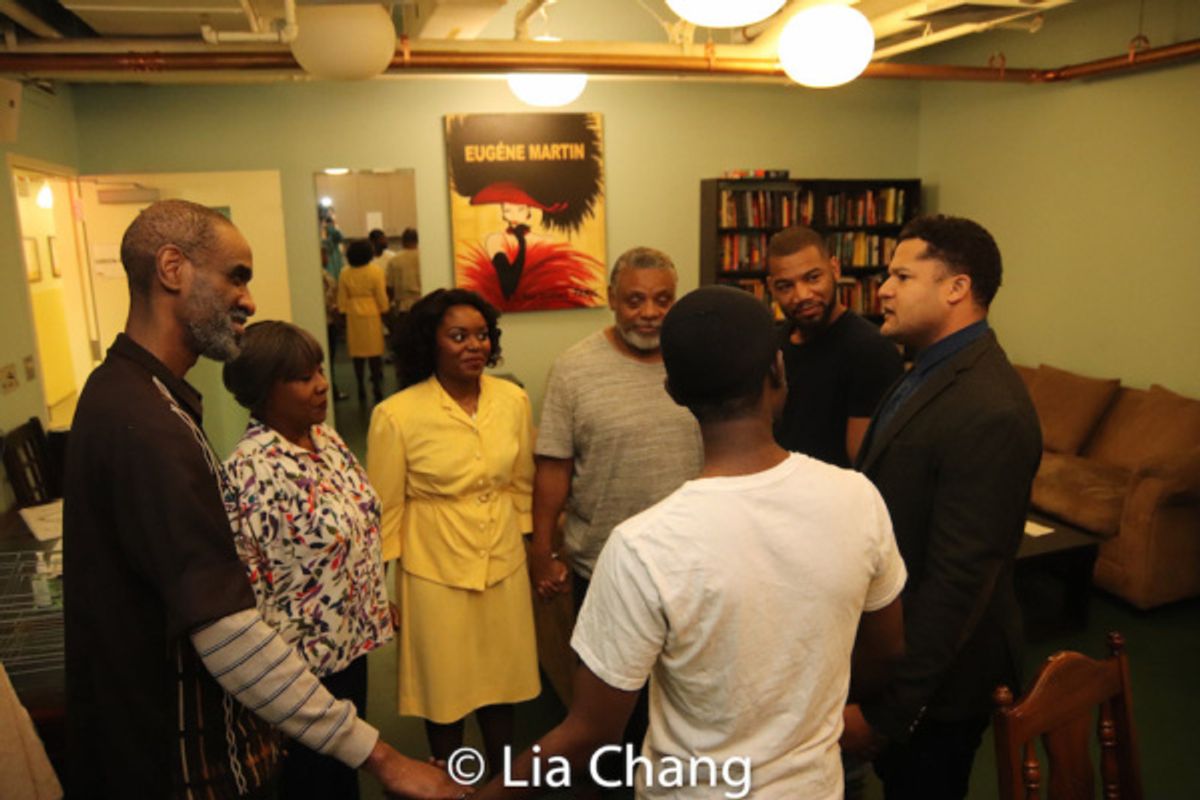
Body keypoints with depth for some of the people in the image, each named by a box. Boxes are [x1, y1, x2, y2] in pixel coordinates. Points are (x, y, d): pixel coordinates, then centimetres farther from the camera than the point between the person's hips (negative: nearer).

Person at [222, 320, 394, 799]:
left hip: (351, 636, 7)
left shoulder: (325, 437, 0)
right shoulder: (252, 471, -25)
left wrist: (376, 610, 14)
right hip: (306, 656, -7)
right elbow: (247, 581, -22)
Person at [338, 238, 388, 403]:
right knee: (375, 352, 3)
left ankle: (361, 389, 12)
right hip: (372, 315, -2)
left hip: (353, 316, 2)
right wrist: (385, 311, 6)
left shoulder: (345, 274, -1)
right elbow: (382, 296, -6)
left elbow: (342, 300, 2)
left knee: (357, 352, 8)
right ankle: (376, 388, 2)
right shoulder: (375, 271, -7)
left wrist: (344, 312, 13)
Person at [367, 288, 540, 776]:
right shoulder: (397, 415, -15)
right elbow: (385, 510, -8)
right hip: (434, 574, -3)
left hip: (505, 567, 3)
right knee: (444, 687, 15)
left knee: (501, 679, 19)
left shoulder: (513, 400, -4)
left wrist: (525, 546, 13)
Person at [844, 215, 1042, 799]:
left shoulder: (989, 412, -28)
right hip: (897, 646, 8)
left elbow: (956, 581, -28)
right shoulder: (933, 371, 3)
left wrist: (883, 710, -21)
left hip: (938, 680, -8)